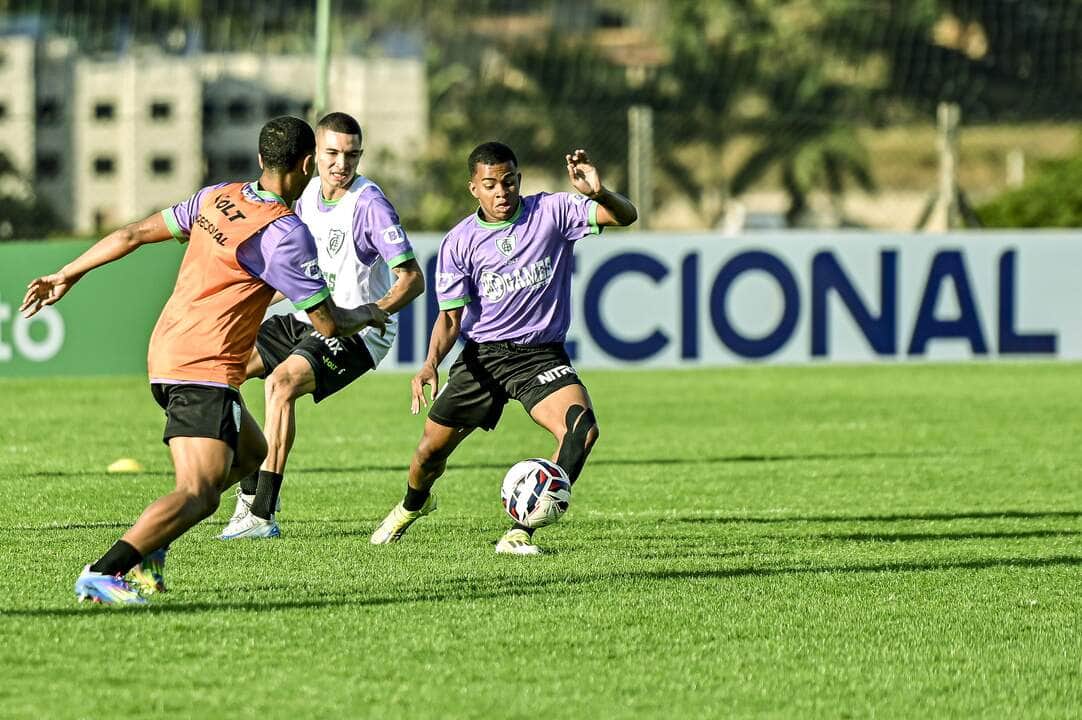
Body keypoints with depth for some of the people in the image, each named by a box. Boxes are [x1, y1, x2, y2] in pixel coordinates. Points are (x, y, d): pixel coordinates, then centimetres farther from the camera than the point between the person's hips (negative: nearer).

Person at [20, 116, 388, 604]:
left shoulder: (217, 198, 8)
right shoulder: (286, 234, -14)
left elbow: (134, 234, 12)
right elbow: (328, 323, -8)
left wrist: (67, 274, 23)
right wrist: (367, 314, 15)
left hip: (165, 357, 9)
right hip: (205, 370, -9)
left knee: (250, 452, 26)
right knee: (199, 493, -17)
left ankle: (149, 543, 16)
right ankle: (103, 573, -33)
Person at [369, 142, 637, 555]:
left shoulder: (551, 212, -6)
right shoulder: (459, 242, -2)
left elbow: (626, 215, -13)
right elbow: (451, 316, 0)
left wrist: (598, 193, -36)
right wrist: (431, 364, -18)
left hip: (541, 354, -1)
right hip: (482, 355, 2)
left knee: (582, 427, -28)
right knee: (431, 449, 5)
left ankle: (520, 533, -21)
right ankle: (413, 505, 43)